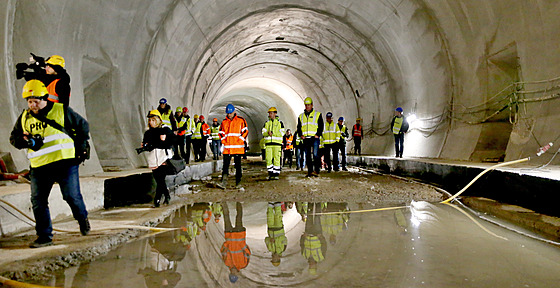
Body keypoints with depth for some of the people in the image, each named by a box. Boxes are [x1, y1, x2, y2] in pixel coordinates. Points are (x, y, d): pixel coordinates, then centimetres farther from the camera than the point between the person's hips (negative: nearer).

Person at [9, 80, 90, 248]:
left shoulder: (61, 111, 0)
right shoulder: (24, 118, 10)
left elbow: (83, 126, 9)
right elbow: (14, 138, 18)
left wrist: (81, 148, 7)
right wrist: (25, 141, -6)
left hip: (65, 163, -4)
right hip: (39, 167, 4)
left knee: (72, 196, -4)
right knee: (38, 201, 1)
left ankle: (82, 218, 28)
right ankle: (44, 237, 12)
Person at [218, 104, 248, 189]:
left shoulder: (241, 120, 2)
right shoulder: (224, 122, 11)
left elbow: (245, 131, 1)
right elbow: (221, 133, 17)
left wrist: (240, 140, -7)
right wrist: (223, 141, 4)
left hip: (238, 147, -2)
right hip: (227, 148, 2)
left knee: (238, 165, 5)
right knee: (225, 165, -4)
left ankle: (238, 183, 11)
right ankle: (224, 182, -7)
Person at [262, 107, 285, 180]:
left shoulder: (280, 123, 4)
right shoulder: (266, 123, 15)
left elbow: (282, 133, -2)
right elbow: (263, 132, 9)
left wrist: (273, 133, -14)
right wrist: (268, 133, -14)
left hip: (277, 143, -3)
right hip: (268, 143, 3)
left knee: (277, 159, -4)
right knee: (268, 159, -1)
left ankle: (276, 174, 2)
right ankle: (270, 174, 7)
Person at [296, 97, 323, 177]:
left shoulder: (317, 114, 7)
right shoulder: (301, 116, 18)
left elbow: (321, 126, 2)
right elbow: (299, 127, 19)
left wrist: (318, 134, -10)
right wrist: (300, 135, 2)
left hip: (314, 138, -4)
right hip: (305, 138, 4)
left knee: (315, 154, -13)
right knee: (307, 156, 5)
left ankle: (316, 171, -12)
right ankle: (310, 171, 9)